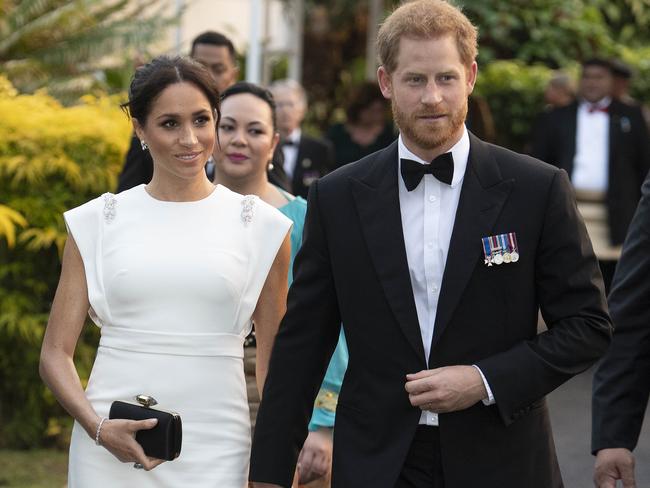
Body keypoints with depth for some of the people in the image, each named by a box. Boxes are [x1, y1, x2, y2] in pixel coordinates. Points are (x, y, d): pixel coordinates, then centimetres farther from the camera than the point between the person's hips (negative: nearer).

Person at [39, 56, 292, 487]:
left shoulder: (261, 226, 4)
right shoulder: (98, 221, 5)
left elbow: (273, 363, 10)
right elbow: (56, 354, 6)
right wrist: (98, 427, -10)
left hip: (215, 451, 0)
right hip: (111, 451, 1)